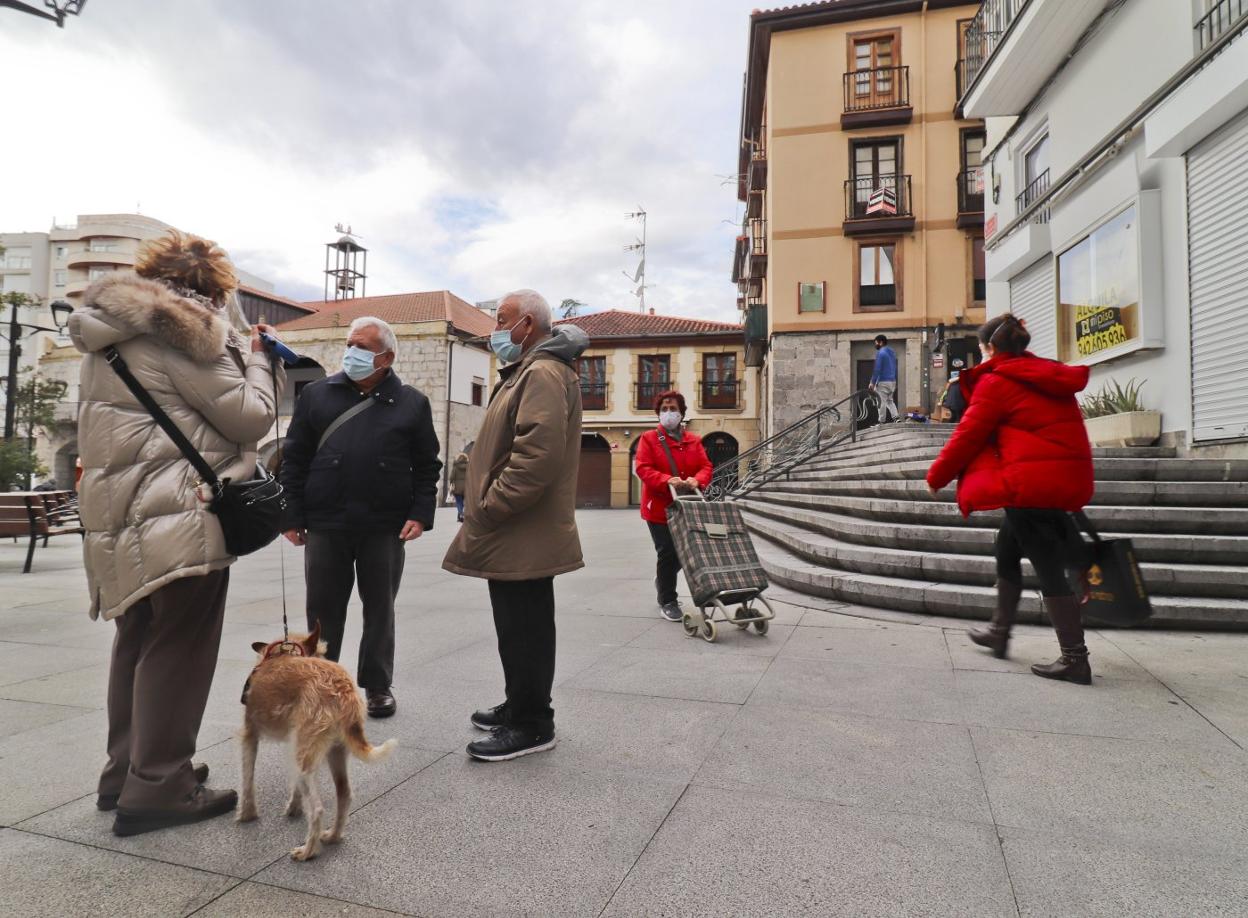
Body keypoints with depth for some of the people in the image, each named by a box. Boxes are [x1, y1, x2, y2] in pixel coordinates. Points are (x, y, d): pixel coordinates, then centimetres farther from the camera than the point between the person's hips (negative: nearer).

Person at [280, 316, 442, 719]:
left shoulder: (412, 403, 4)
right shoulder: (316, 394, 7)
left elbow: (427, 466, 5)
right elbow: (294, 458, 6)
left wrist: (420, 514, -6)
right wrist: (292, 515, 0)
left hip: (385, 528, -1)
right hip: (325, 524, 1)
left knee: (380, 608, 10)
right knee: (323, 609, 10)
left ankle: (378, 685, 24)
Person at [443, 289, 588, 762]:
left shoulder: (542, 374, -15)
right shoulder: (528, 372, 20)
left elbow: (538, 456, -27)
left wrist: (490, 508, -19)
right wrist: (485, 506, 18)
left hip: (522, 533, -11)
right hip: (517, 534, 11)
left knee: (523, 629, -1)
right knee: (520, 626, 18)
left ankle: (531, 724, 12)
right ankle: (521, 706, 31)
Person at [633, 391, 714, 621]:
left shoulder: (693, 440, 8)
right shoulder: (649, 439, -3)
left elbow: (706, 467, 2)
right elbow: (643, 469, -13)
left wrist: (697, 480, -21)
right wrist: (668, 480, -29)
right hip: (659, 506, -4)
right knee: (667, 553, -3)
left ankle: (662, 578, 43)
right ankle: (667, 602, 12)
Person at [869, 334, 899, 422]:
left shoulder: (880, 353, -12)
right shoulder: (892, 352, 14)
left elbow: (877, 369, -17)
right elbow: (895, 368, 19)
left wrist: (872, 382, -14)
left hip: (883, 382, -8)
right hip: (892, 381, 8)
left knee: (882, 402, -2)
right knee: (890, 400, 17)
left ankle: (882, 422, 1)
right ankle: (896, 418, 4)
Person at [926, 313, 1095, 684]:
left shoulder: (995, 382, -7)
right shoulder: (1050, 376, 18)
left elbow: (967, 436, -4)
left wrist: (936, 477, 7)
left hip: (1032, 482, -9)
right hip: (1069, 479, 9)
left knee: (1047, 568, -3)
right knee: (1007, 548, 21)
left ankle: (1075, 659, 1)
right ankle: (999, 632, 32)